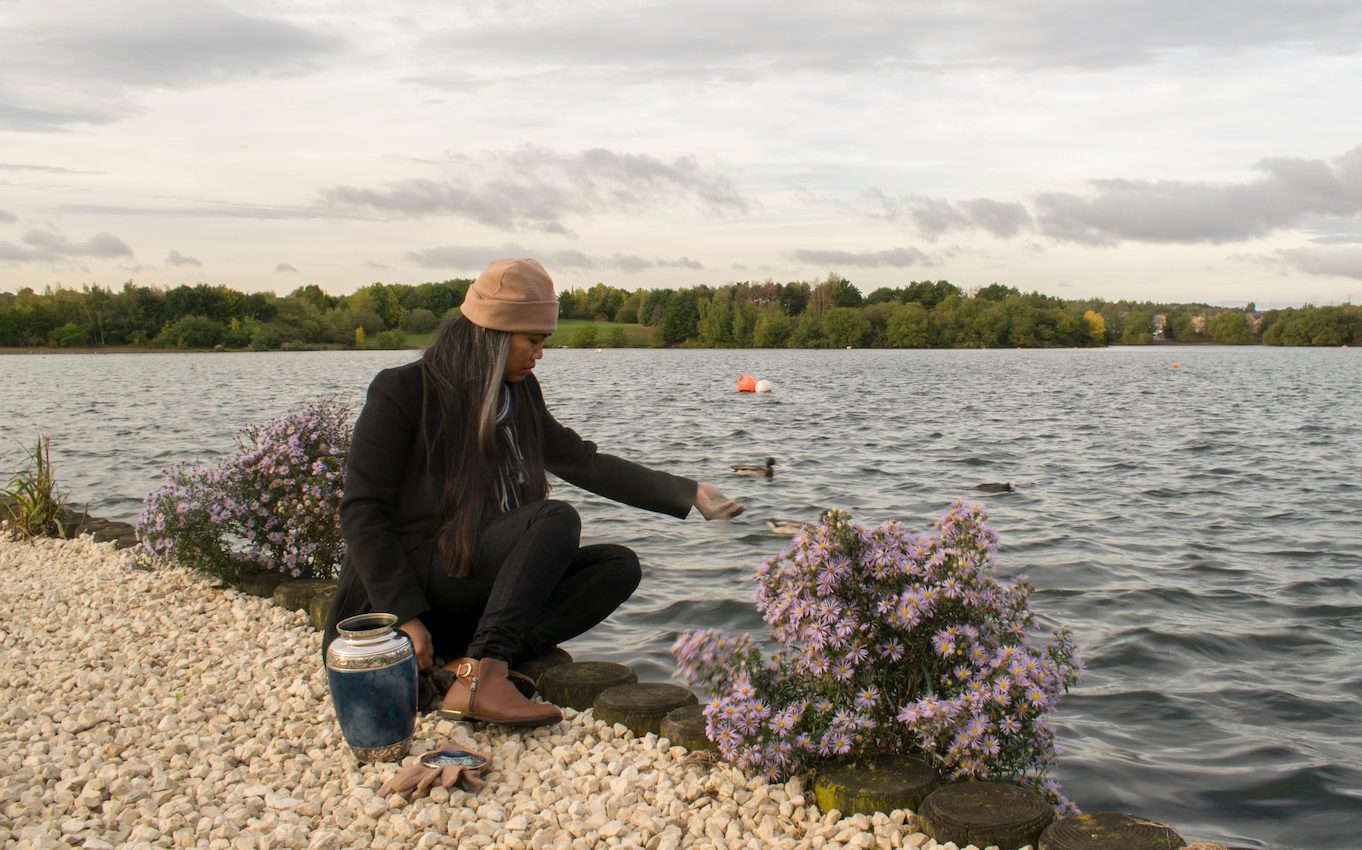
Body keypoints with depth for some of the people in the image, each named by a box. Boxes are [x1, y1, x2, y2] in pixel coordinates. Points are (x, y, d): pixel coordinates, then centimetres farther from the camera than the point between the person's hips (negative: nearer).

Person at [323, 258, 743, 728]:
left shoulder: (518, 395, 10)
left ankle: (476, 666, -25)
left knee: (618, 565, -11)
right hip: (412, 582, -8)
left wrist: (690, 494, 10)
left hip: (482, 581, 8)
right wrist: (405, 616, -21)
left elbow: (584, 462, 15)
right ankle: (481, 676, -37)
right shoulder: (401, 391, -10)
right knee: (557, 520, -26)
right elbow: (361, 513, -12)